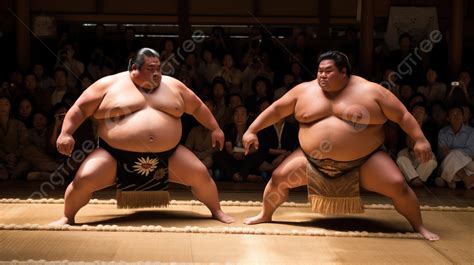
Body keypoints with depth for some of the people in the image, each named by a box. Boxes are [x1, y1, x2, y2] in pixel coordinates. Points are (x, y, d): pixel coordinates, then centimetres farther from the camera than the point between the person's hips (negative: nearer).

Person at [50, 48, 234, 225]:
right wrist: (65, 134, -10)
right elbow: (80, 109, 1)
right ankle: (67, 218, 9)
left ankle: (217, 212, 20)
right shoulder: (109, 85, -1)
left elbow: (197, 107, 19)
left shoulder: (172, 86, 9)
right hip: (116, 156, -2)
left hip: (167, 156, 3)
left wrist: (215, 129, 18)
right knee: (83, 180, -18)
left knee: (200, 175, -5)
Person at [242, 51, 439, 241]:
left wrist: (420, 140, -13)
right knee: (279, 177, -2)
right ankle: (265, 215, 25)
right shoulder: (305, 90, 1)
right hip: (313, 161, 3)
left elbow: (402, 115, -5)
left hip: (363, 162, -2)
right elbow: (276, 109, 6)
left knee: (398, 186, -14)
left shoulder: (370, 91, -7)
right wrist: (252, 131, 2)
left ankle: (419, 226, 9)